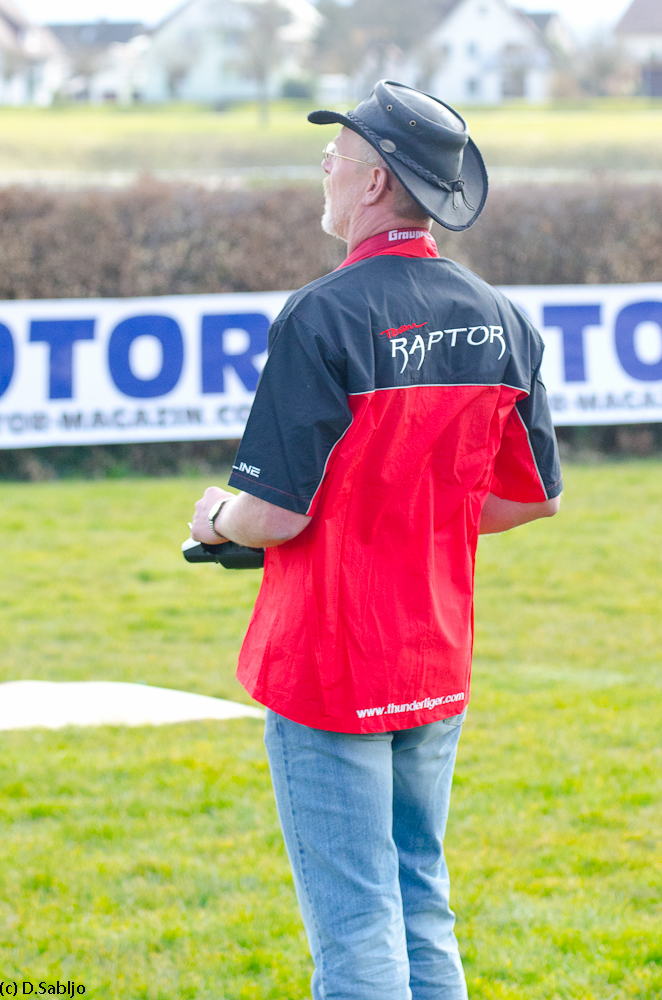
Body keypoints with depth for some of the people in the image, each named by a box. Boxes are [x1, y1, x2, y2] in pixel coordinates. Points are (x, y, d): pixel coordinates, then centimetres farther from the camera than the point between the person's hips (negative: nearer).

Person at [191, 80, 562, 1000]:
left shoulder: (324, 318, -17)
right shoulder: (500, 320, 3)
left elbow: (276, 514, -19)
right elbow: (536, 496, 11)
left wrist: (217, 518, 3)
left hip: (329, 667, -7)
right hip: (439, 668, 7)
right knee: (421, 914, 17)